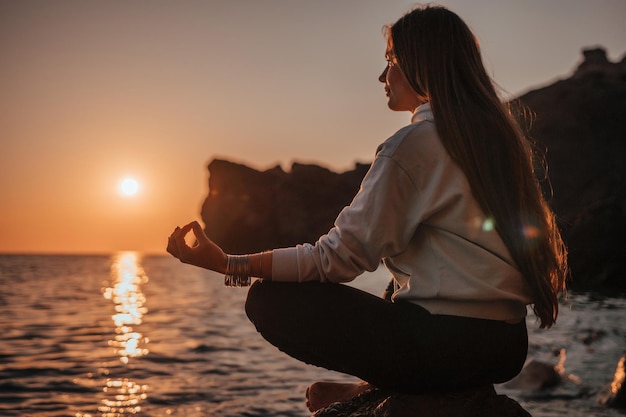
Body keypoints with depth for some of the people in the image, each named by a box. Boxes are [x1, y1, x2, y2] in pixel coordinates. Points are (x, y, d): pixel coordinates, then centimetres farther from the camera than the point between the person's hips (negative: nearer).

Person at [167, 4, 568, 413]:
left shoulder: (414, 144, -12)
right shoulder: (500, 134, 12)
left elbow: (341, 256, -14)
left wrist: (228, 264, -14)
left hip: (445, 344, -9)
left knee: (268, 300, -4)